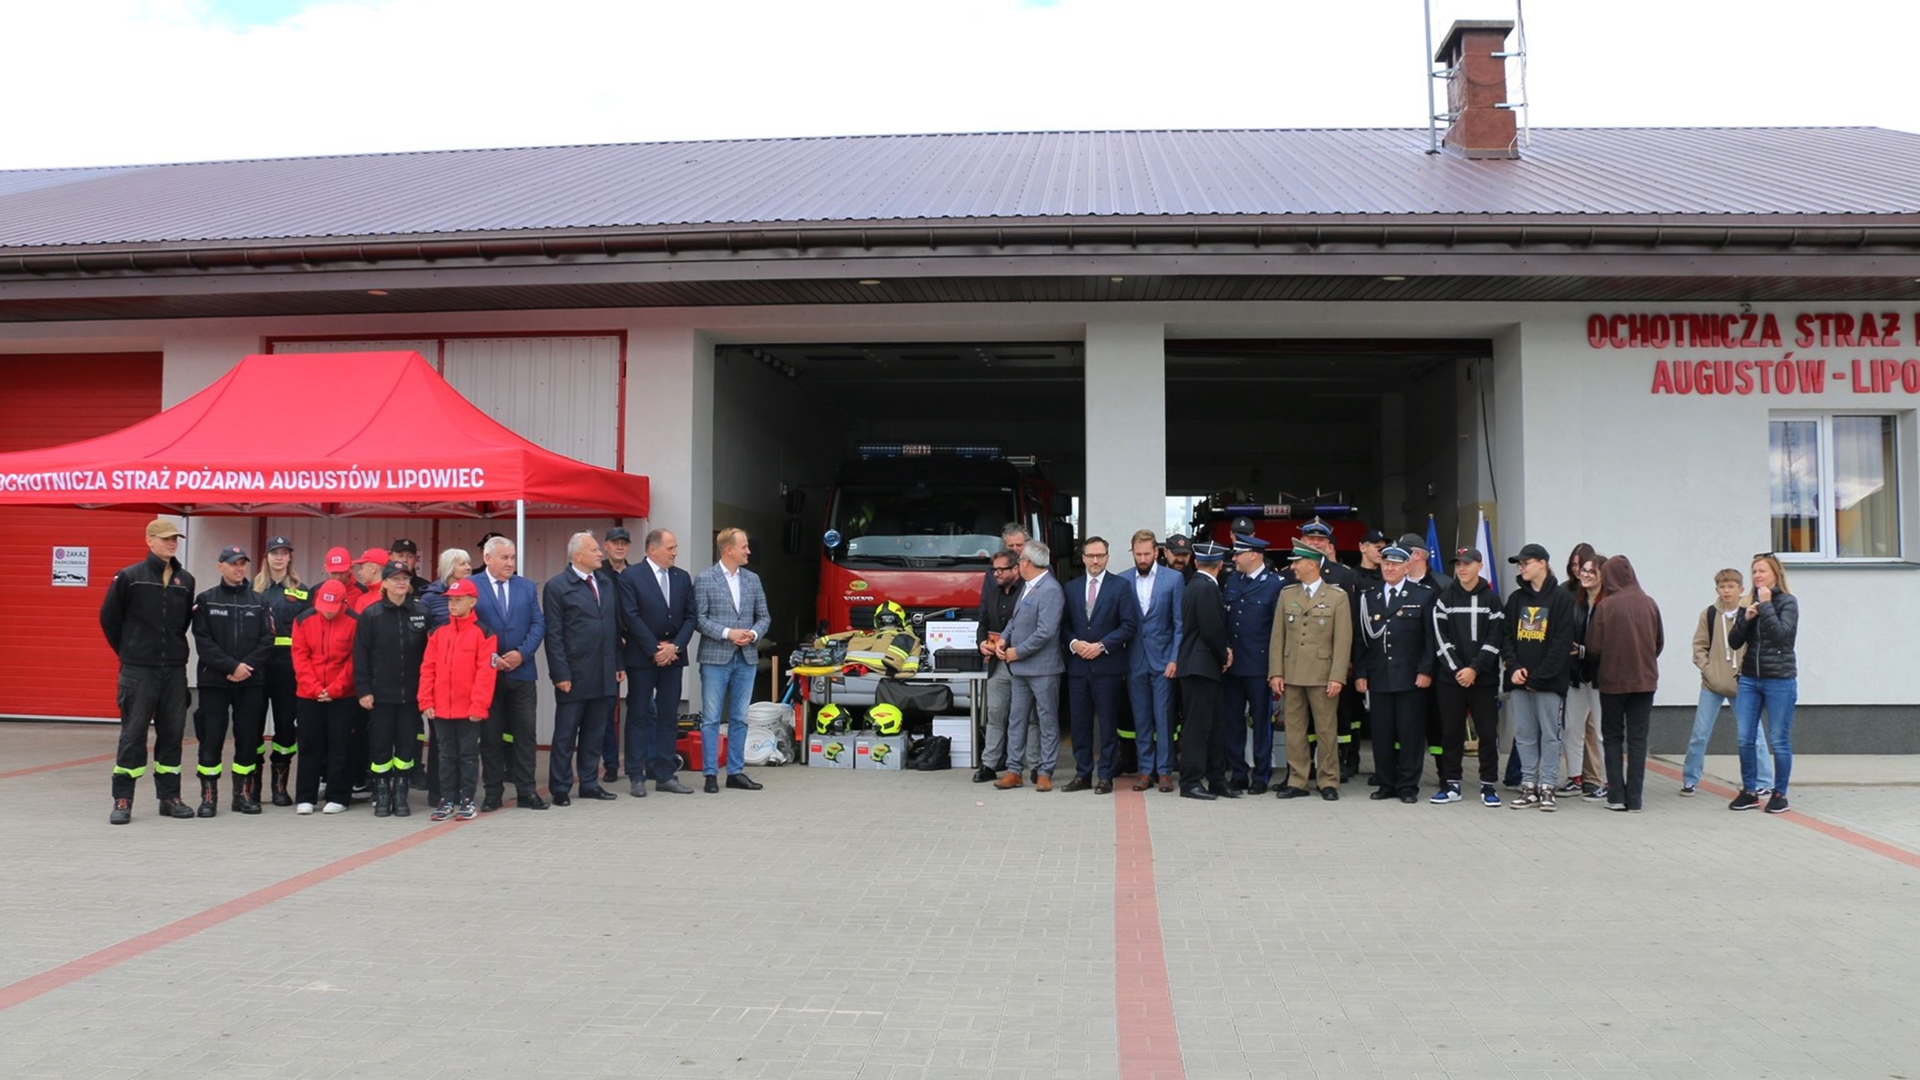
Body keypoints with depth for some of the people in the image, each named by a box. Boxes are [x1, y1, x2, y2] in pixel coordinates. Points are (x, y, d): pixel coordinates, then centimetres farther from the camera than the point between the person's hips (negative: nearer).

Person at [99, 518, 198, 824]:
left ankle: (170, 797, 15)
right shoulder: (129, 577, -4)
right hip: (138, 670, -4)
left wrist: (174, 647, 13)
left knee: (172, 732, 7)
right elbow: (109, 618, 4)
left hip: (174, 670, 4)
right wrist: (127, 651, 7)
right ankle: (122, 801, 4)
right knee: (133, 733, -2)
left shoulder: (185, 580, 8)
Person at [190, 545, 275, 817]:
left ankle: (244, 793, 15)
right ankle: (208, 796, 7)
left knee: (249, 739, 4)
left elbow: (267, 640, 2)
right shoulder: (205, 601, 4)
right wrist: (232, 666, -14)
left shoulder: (258, 601, 9)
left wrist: (247, 666, -12)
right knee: (211, 739, -1)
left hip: (252, 682, 2)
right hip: (214, 681, -2)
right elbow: (203, 642, -5)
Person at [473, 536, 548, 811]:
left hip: (522, 672, 3)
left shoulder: (527, 587, 11)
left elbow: (538, 625, 5)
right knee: (490, 735, 5)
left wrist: (522, 653, -9)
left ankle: (526, 792, 10)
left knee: (525, 733, 4)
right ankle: (492, 793, 13)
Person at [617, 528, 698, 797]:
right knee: (638, 716, 2)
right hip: (642, 657, -4)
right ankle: (636, 776, 9)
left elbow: (690, 616, 7)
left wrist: (675, 646, -7)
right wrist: (655, 649, -12)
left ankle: (665, 775, 13)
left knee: (669, 717, 7)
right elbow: (631, 617, -11)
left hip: (673, 656, 5)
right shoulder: (630, 576, -5)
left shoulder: (682, 578, 10)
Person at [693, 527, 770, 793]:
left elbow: (763, 616, 12)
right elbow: (699, 618, -8)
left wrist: (753, 634, -7)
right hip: (715, 658, -4)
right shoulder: (704, 579, -4)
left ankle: (736, 772, 16)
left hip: (746, 658, 5)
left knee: (739, 718, 9)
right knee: (711, 719, 0)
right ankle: (711, 774, 6)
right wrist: (727, 633, -16)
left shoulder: (753, 579, 10)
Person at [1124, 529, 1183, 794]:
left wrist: (1175, 659, -7)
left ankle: (1164, 770, 7)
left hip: (1163, 658, -2)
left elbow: (1180, 623, -1)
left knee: (1164, 716, -1)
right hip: (1135, 660, 2)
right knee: (1140, 718, 6)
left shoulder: (1174, 579, -1)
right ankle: (1146, 770, 14)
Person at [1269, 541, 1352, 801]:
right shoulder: (1287, 594, 11)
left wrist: (1337, 677, -11)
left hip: (1322, 675, -3)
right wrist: (1275, 673, 1)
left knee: (1326, 730, 2)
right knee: (1294, 730, 6)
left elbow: (1343, 640, -4)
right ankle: (1297, 782, 13)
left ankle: (1329, 782, 11)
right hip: (1292, 674, 3)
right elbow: (1277, 636, 8)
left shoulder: (1337, 596, 0)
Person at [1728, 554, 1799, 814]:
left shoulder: (1787, 602, -3)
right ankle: (1749, 791, 12)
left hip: (1779, 680, -5)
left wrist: (1766, 606, -16)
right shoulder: (1751, 603, 11)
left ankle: (1779, 794, 10)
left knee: (1778, 740, 0)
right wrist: (1745, 618, -7)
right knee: (1745, 739, 2)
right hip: (1749, 678, 5)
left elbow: (1782, 634, -19)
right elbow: (1735, 642, 7)